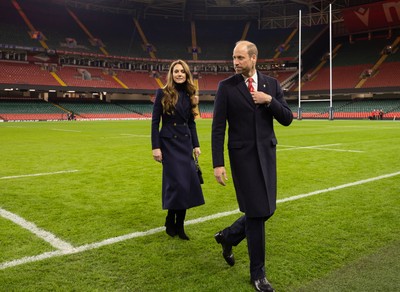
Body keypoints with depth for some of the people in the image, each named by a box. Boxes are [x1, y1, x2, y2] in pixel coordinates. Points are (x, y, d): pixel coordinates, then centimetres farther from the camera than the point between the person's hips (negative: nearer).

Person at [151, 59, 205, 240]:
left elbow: (191, 123, 14)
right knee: (177, 182, -8)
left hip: (185, 143, 5)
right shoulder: (163, 93, -5)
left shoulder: (189, 95, 9)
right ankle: (170, 221, 14)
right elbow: (155, 121, -6)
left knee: (188, 182, 2)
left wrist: (196, 145, 9)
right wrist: (155, 147, -12)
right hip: (169, 143, -5)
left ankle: (179, 224, 15)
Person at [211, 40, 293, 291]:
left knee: (266, 209, 9)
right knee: (257, 212, -2)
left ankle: (228, 236, 36)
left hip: (266, 154, 5)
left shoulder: (272, 84, 5)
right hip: (242, 155, -4)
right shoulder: (226, 87, -5)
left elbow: (287, 119, 4)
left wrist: (269, 100, -13)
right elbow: (218, 128, -7)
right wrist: (218, 164, -13)